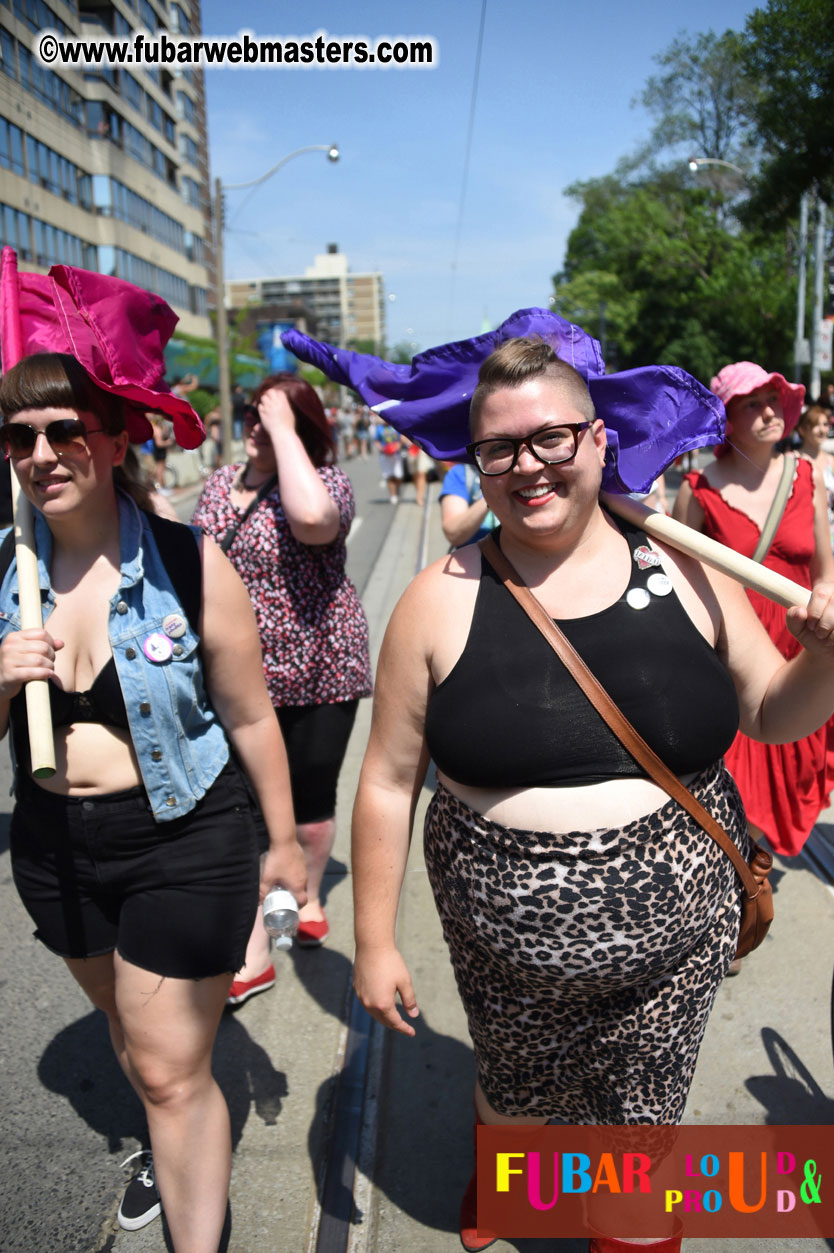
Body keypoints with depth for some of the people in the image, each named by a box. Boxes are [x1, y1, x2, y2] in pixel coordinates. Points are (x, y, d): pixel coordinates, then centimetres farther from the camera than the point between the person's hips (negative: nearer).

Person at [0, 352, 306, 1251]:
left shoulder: (186, 562, -16)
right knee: (129, 1029, 27)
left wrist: (284, 841, 0)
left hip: (184, 845, -5)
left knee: (171, 1071, 3)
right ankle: (176, 1150, 55)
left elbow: (249, 717, -7)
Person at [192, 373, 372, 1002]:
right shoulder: (221, 482, 7)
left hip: (315, 673, -4)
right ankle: (254, 954, 15)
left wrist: (282, 429, -27)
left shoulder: (326, 479, -13)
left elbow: (312, 517, -39)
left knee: (311, 798, 13)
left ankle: (308, 894, 43)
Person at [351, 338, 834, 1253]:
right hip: (506, 945, 0)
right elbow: (388, 782, -4)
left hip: (674, 934, 1)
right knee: (514, 1097, 21)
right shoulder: (443, 600, -9)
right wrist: (374, 942, 0)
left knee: (642, 1122, 17)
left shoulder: (682, 569, -5)